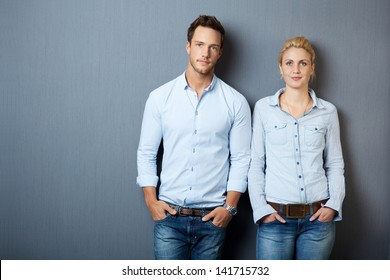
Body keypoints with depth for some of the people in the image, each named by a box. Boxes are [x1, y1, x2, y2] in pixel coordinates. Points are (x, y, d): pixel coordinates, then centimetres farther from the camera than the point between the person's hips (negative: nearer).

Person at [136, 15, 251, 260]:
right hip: (169, 215, 0)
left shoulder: (236, 102, -1)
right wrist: (151, 201, -2)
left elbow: (241, 159, 1)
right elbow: (146, 153, 4)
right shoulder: (160, 97, 1)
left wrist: (230, 206, -6)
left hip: (212, 218, 0)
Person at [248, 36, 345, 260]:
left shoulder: (328, 111, 6)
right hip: (275, 217, -1)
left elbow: (335, 164, 10)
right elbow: (256, 163, 4)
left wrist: (334, 205, -3)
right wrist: (260, 208, -5)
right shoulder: (263, 108, 3)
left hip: (318, 217, 1)